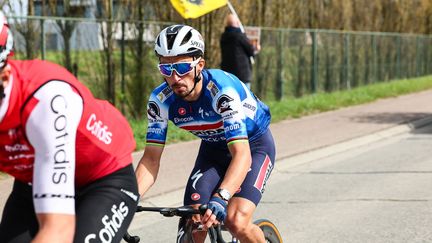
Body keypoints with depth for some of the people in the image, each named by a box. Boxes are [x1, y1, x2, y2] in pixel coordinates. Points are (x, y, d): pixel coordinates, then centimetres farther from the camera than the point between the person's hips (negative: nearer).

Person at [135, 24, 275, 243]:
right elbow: (151, 158, -19)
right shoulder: (160, 100, -22)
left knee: (236, 222, -23)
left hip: (253, 145, -4)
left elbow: (242, 155, -43)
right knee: (193, 222, -14)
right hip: (213, 148, 4)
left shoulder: (222, 90, -37)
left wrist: (220, 198, -58)